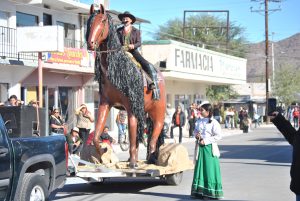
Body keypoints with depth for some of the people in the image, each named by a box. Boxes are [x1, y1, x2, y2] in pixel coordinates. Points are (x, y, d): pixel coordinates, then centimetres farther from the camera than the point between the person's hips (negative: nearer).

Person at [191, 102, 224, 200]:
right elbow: (195, 130, 22)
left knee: (209, 169, -3)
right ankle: (199, 191, 12)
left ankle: (210, 192, 3)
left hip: (209, 148, -6)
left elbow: (218, 136, -11)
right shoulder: (198, 121, 10)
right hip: (200, 147, 6)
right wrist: (196, 134, -2)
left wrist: (206, 141, -15)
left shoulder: (213, 122, -9)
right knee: (199, 168, 6)